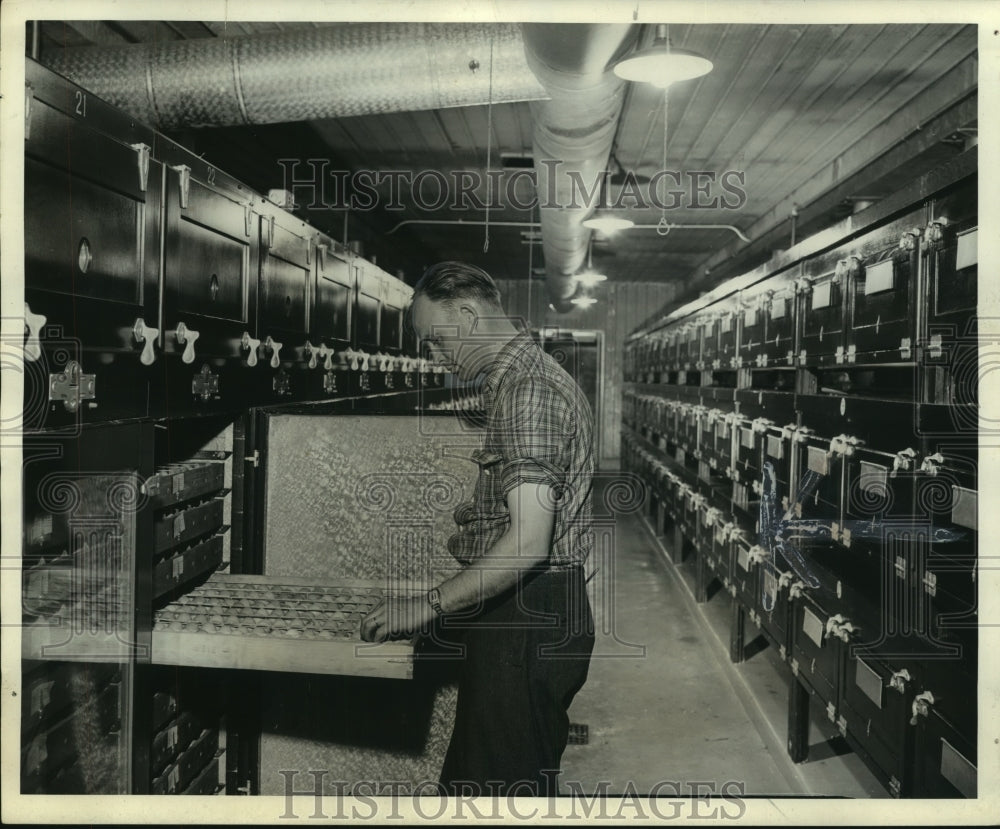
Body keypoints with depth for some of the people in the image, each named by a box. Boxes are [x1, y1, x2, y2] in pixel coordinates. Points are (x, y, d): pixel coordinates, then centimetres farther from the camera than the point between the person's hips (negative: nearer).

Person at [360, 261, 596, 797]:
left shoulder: (529, 391, -19)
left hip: (525, 622, -11)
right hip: (534, 611, 11)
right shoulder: (519, 379, 15)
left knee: (504, 787, 0)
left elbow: (528, 542, -27)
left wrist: (428, 607, -22)